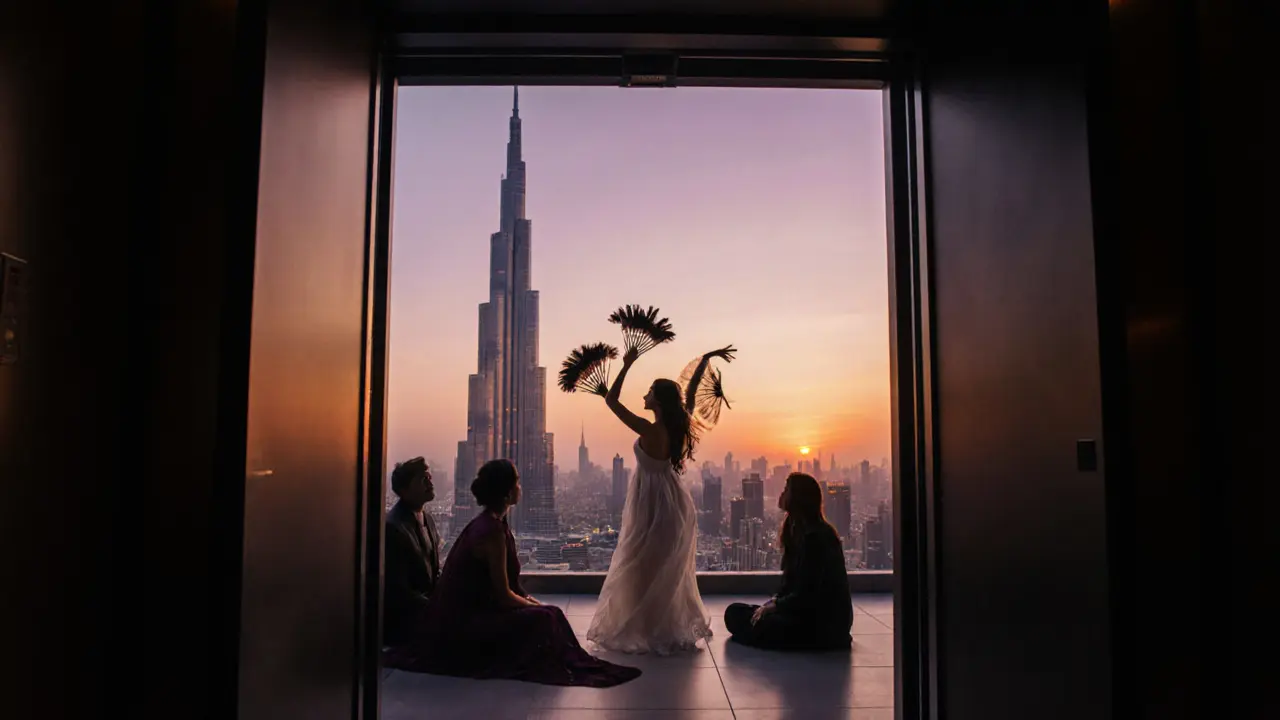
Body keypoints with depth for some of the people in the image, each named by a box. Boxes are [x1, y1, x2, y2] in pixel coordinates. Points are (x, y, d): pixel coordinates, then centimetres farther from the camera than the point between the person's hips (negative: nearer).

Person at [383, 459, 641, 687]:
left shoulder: (488, 523, 7)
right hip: (465, 624, -10)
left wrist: (536, 603, 6)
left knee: (548, 612, 8)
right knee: (544, 619, -15)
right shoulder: (492, 530, -23)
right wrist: (540, 607, -5)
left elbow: (506, 584, 14)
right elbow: (504, 596, -20)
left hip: (470, 610, 10)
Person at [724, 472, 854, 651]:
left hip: (826, 622, -10)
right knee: (734, 612, -1)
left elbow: (807, 594, -21)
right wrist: (774, 601, -1)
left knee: (758, 626, -28)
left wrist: (773, 606, -12)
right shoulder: (798, 531, 11)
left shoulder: (816, 537, -19)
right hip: (806, 611, 10)